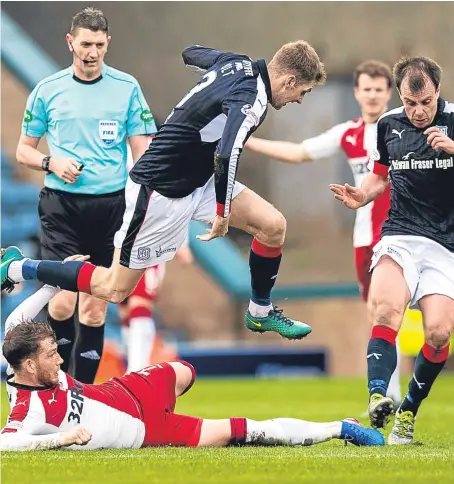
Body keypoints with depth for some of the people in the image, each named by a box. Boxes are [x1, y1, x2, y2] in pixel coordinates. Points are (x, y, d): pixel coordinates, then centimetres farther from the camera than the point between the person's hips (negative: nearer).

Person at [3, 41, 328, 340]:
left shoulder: (237, 62, -2)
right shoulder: (251, 100, -27)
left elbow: (192, 53, 19)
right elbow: (226, 156, -42)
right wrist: (223, 211, -27)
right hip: (161, 192, -9)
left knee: (273, 225, 1)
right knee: (115, 290, 3)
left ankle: (261, 313, 21)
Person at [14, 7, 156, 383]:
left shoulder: (127, 88, 3)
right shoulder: (47, 90, 3)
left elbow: (143, 152, 4)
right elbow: (24, 150, 12)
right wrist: (52, 163, -9)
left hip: (111, 206, 1)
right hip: (62, 205, -1)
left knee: (95, 308, 5)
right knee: (63, 302, -13)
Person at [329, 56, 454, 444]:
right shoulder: (389, 125, 9)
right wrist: (361, 196, 3)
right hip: (401, 235, 1)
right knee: (386, 309, -29)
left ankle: (408, 413, 6)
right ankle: (379, 396, -44)